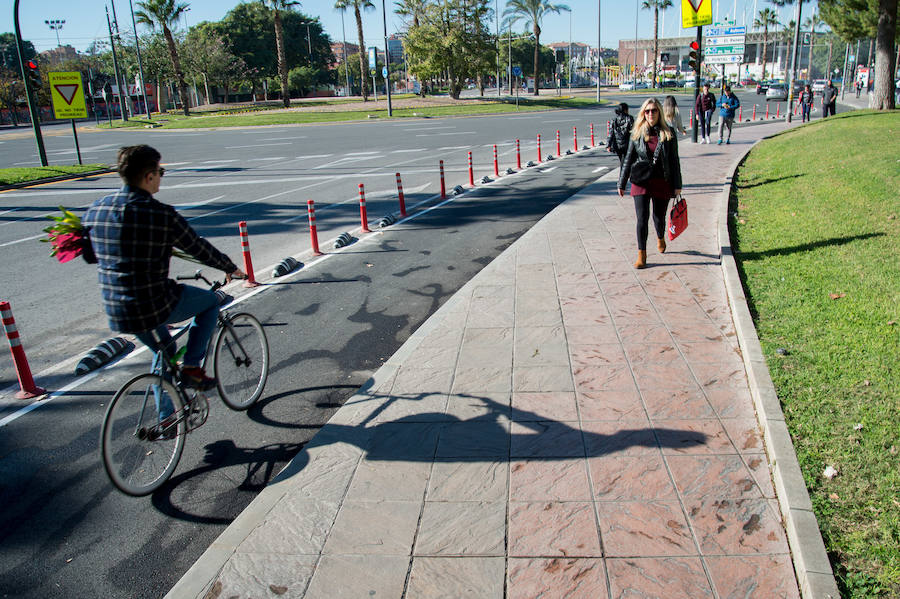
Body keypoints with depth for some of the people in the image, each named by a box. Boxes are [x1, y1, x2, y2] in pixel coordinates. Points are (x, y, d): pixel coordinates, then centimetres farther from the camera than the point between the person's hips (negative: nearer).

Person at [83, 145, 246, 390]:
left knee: (164, 351, 32)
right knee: (210, 301, 21)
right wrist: (231, 268, 14)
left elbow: (88, 255, 16)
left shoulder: (95, 210, 1)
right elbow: (199, 248, -4)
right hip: (156, 306, -6)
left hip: (116, 314, 7)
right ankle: (192, 367, 12)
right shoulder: (162, 215, -16)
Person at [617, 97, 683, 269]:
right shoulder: (637, 134, 2)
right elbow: (628, 159, 7)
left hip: (662, 182, 0)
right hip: (641, 182, 0)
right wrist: (621, 184, 7)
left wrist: (677, 185, 1)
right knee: (642, 218, -8)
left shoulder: (668, 133, 1)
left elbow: (674, 160, 3)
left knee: (659, 217, 12)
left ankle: (660, 238, 45)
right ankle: (641, 255, 0)